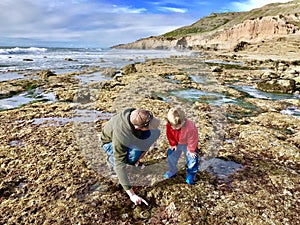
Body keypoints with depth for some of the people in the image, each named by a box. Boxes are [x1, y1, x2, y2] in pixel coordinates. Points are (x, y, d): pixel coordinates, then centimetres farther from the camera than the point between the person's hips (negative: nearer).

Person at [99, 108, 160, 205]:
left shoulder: (139, 116, -30)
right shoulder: (119, 135, -44)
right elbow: (120, 165, -42)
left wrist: (142, 152, -18)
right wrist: (132, 195, -43)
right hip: (110, 142, -5)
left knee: (155, 132, -18)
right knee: (133, 155, -36)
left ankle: (135, 159, 3)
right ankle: (112, 159, -2)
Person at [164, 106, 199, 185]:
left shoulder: (190, 128, -43)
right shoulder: (169, 124, -30)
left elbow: (192, 140, -25)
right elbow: (169, 135, -8)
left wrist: (191, 150, -12)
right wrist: (173, 144, 0)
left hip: (188, 144, -4)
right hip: (177, 143, 4)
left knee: (192, 159, 1)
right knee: (171, 156, 9)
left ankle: (191, 175, 26)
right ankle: (172, 170, 35)